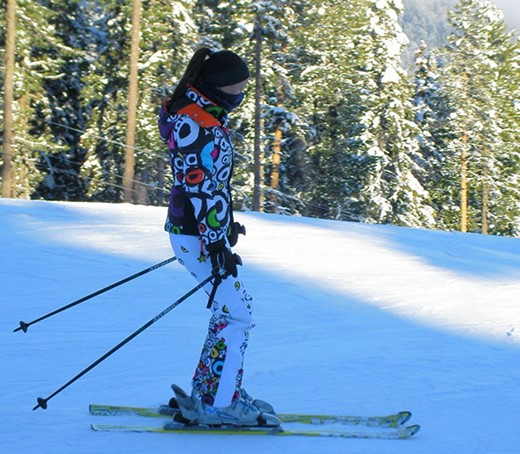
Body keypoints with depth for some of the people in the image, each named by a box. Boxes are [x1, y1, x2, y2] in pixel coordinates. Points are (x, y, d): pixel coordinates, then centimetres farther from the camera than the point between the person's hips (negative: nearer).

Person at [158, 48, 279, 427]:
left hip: (191, 227, 10)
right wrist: (216, 244, -23)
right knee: (235, 314, -7)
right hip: (198, 234, -10)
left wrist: (225, 225, 28)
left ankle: (207, 394, 20)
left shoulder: (195, 114, 13)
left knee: (233, 309, 15)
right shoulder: (200, 125, -20)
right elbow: (202, 189, -23)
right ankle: (217, 404, -3)